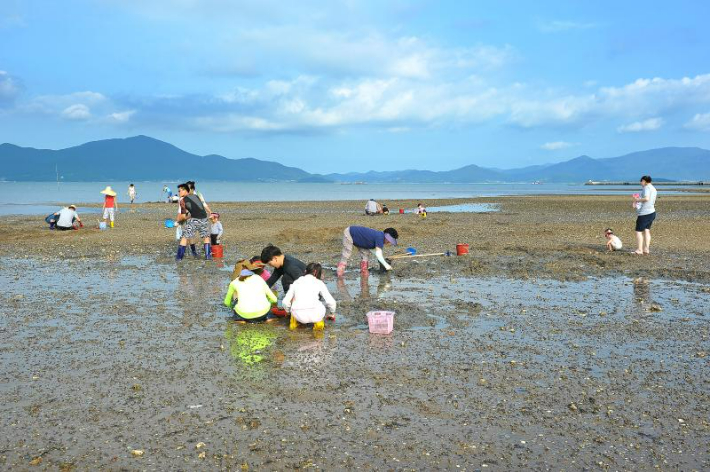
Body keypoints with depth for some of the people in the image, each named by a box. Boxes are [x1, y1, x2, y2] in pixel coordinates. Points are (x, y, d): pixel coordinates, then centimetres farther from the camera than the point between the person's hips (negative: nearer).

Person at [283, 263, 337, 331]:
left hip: (298, 316, 2)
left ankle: (294, 321, 24)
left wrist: (289, 312, 36)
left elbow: (285, 302, 15)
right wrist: (332, 314, 32)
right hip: (314, 316, -2)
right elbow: (331, 302, 12)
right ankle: (318, 321, 13)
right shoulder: (319, 283, 15)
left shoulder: (296, 282, 20)